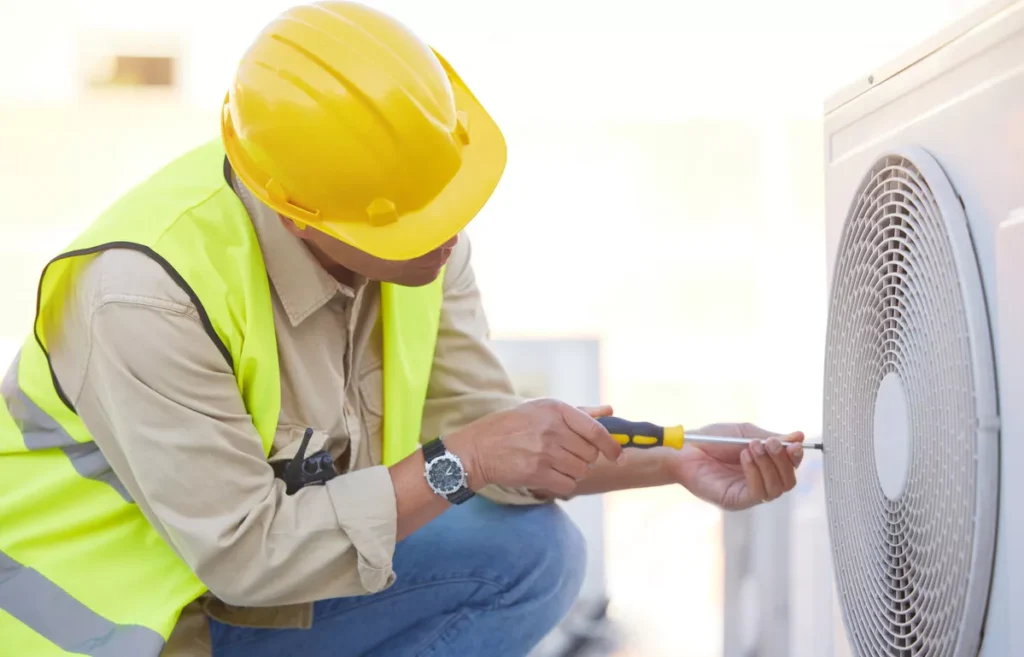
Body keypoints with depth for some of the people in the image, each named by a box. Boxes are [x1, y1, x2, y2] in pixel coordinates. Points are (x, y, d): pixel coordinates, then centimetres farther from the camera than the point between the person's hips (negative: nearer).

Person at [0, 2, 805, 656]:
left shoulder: (415, 233, -12)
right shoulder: (149, 296, -33)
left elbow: (477, 420, -3)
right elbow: (245, 553, -29)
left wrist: (675, 463, -15)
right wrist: (458, 464, -30)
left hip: (288, 564, 7)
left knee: (535, 553, -11)